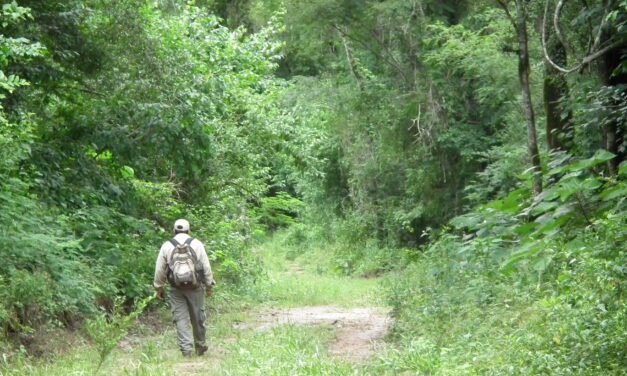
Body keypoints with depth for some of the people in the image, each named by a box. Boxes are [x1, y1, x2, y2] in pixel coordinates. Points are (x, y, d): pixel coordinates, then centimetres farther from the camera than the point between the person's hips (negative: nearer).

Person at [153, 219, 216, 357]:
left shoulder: (166, 246, 2)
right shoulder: (197, 244, 0)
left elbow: (159, 270, 4)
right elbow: (206, 267, 0)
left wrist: (159, 288, 14)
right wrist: (209, 286, 9)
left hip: (176, 289, 0)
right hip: (195, 287, 0)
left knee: (180, 318, 3)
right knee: (198, 317, 11)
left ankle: (186, 349, -4)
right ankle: (200, 347, 23)